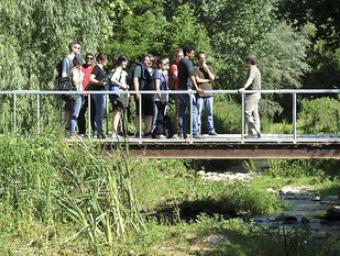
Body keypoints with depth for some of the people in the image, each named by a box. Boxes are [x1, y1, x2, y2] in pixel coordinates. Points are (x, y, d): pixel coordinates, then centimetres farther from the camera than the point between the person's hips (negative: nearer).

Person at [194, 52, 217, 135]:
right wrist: (207, 80, 0)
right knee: (198, 113, -4)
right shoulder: (195, 68, 2)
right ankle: (198, 131, -1)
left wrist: (206, 68, -3)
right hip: (199, 94, -4)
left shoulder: (209, 68, 16)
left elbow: (212, 78, 2)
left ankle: (211, 130, 6)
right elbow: (197, 80, -9)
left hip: (209, 94, 4)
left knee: (210, 112, 2)